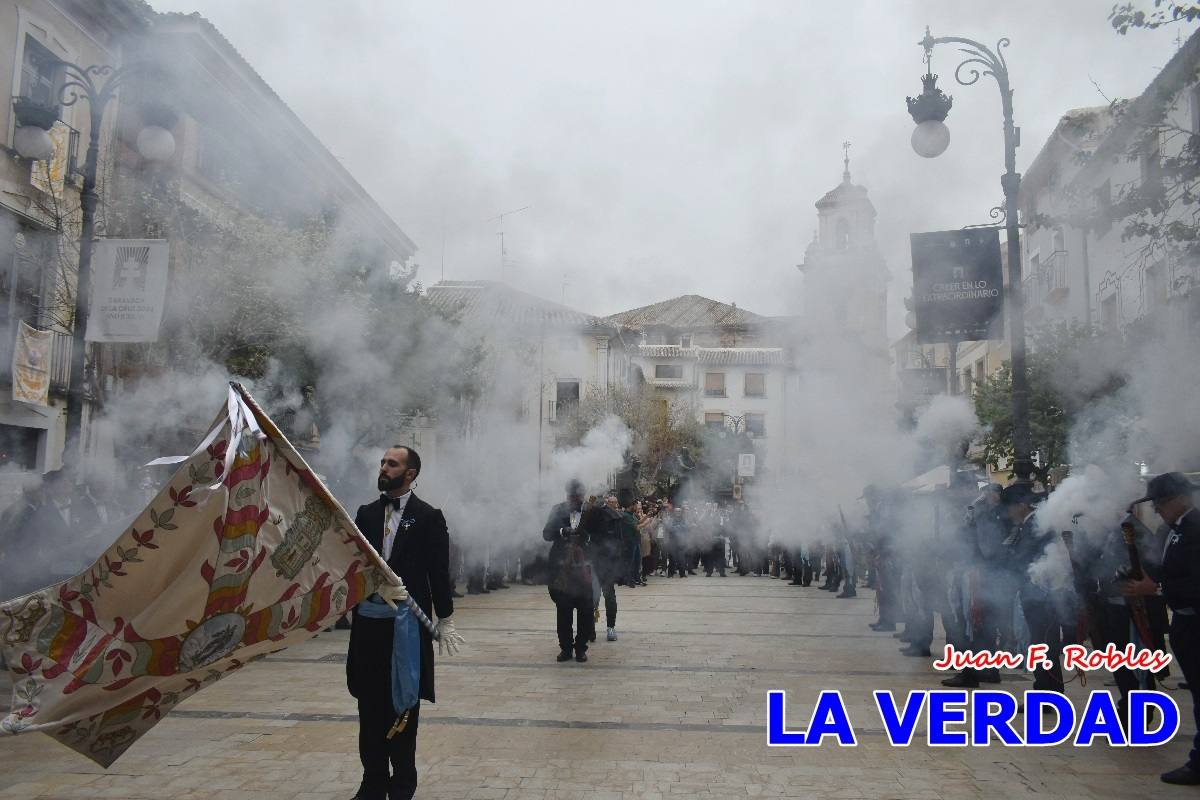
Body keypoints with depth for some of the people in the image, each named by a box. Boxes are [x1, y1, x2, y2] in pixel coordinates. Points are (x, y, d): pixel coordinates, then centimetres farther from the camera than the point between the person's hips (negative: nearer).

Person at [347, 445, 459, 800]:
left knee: (403, 705, 6)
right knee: (371, 705, 9)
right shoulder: (366, 514, 9)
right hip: (368, 621, 4)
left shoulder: (428, 517, -3)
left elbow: (439, 571, -3)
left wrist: (445, 619, -2)